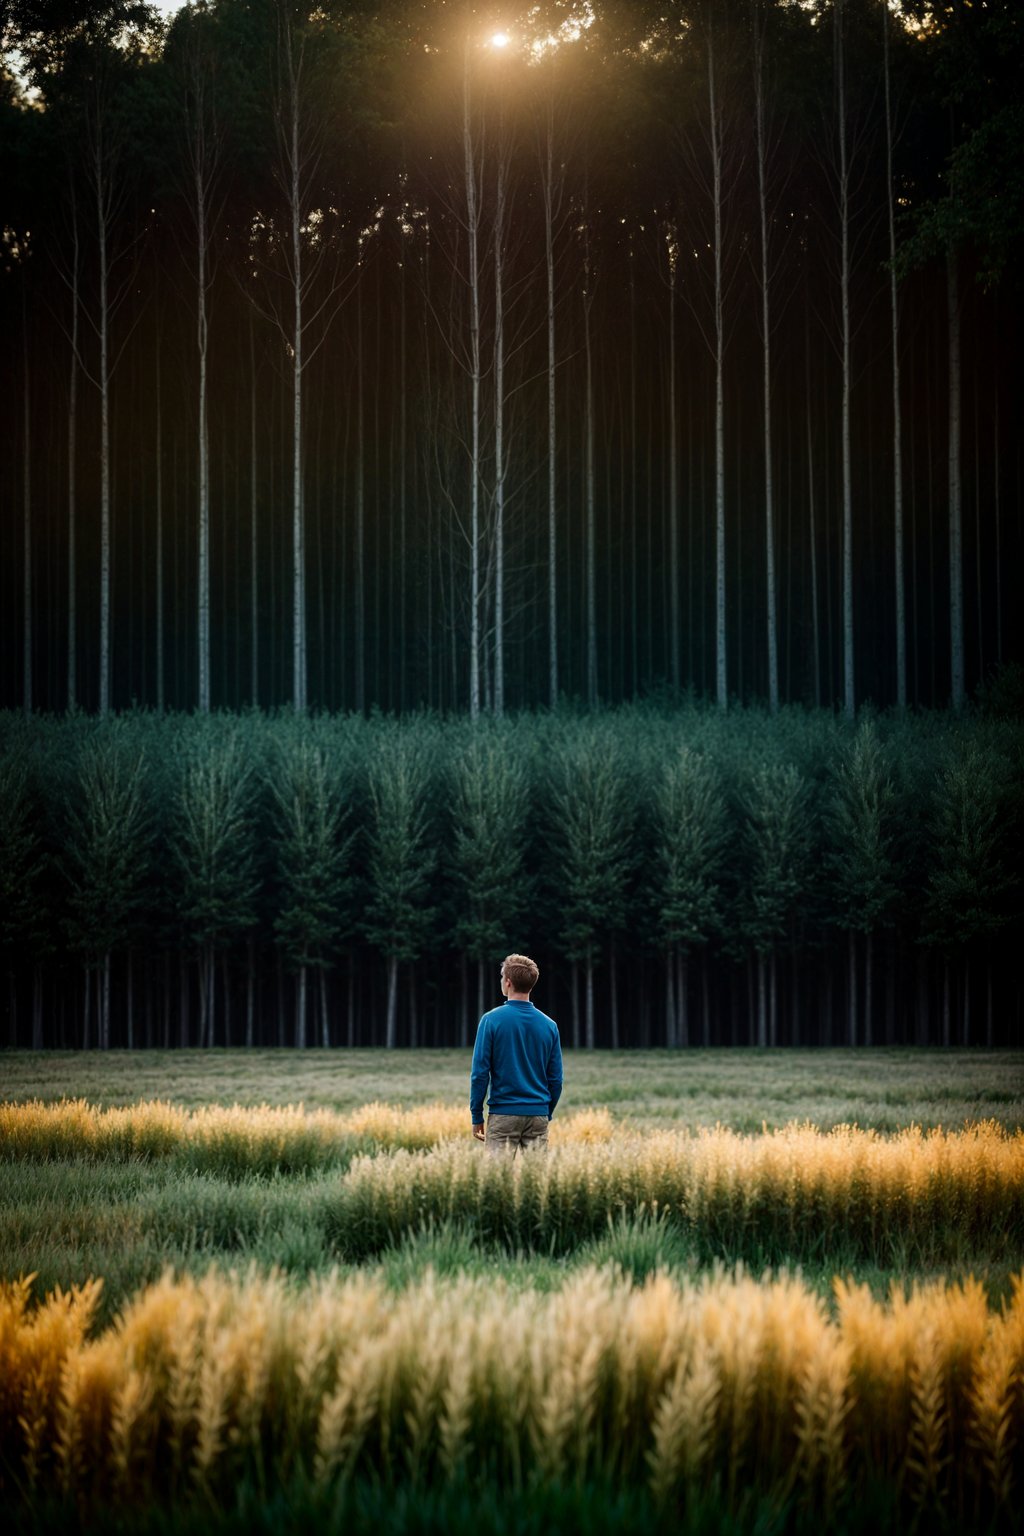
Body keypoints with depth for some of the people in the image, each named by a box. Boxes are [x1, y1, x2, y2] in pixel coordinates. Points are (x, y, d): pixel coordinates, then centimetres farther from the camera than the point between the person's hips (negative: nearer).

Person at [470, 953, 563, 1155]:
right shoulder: (549, 1025, 4)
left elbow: (480, 1072, -7)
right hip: (538, 1116, 3)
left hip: (503, 1115, -3)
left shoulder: (491, 1020, -7)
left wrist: (477, 1116, 1)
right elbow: (556, 1079, 8)